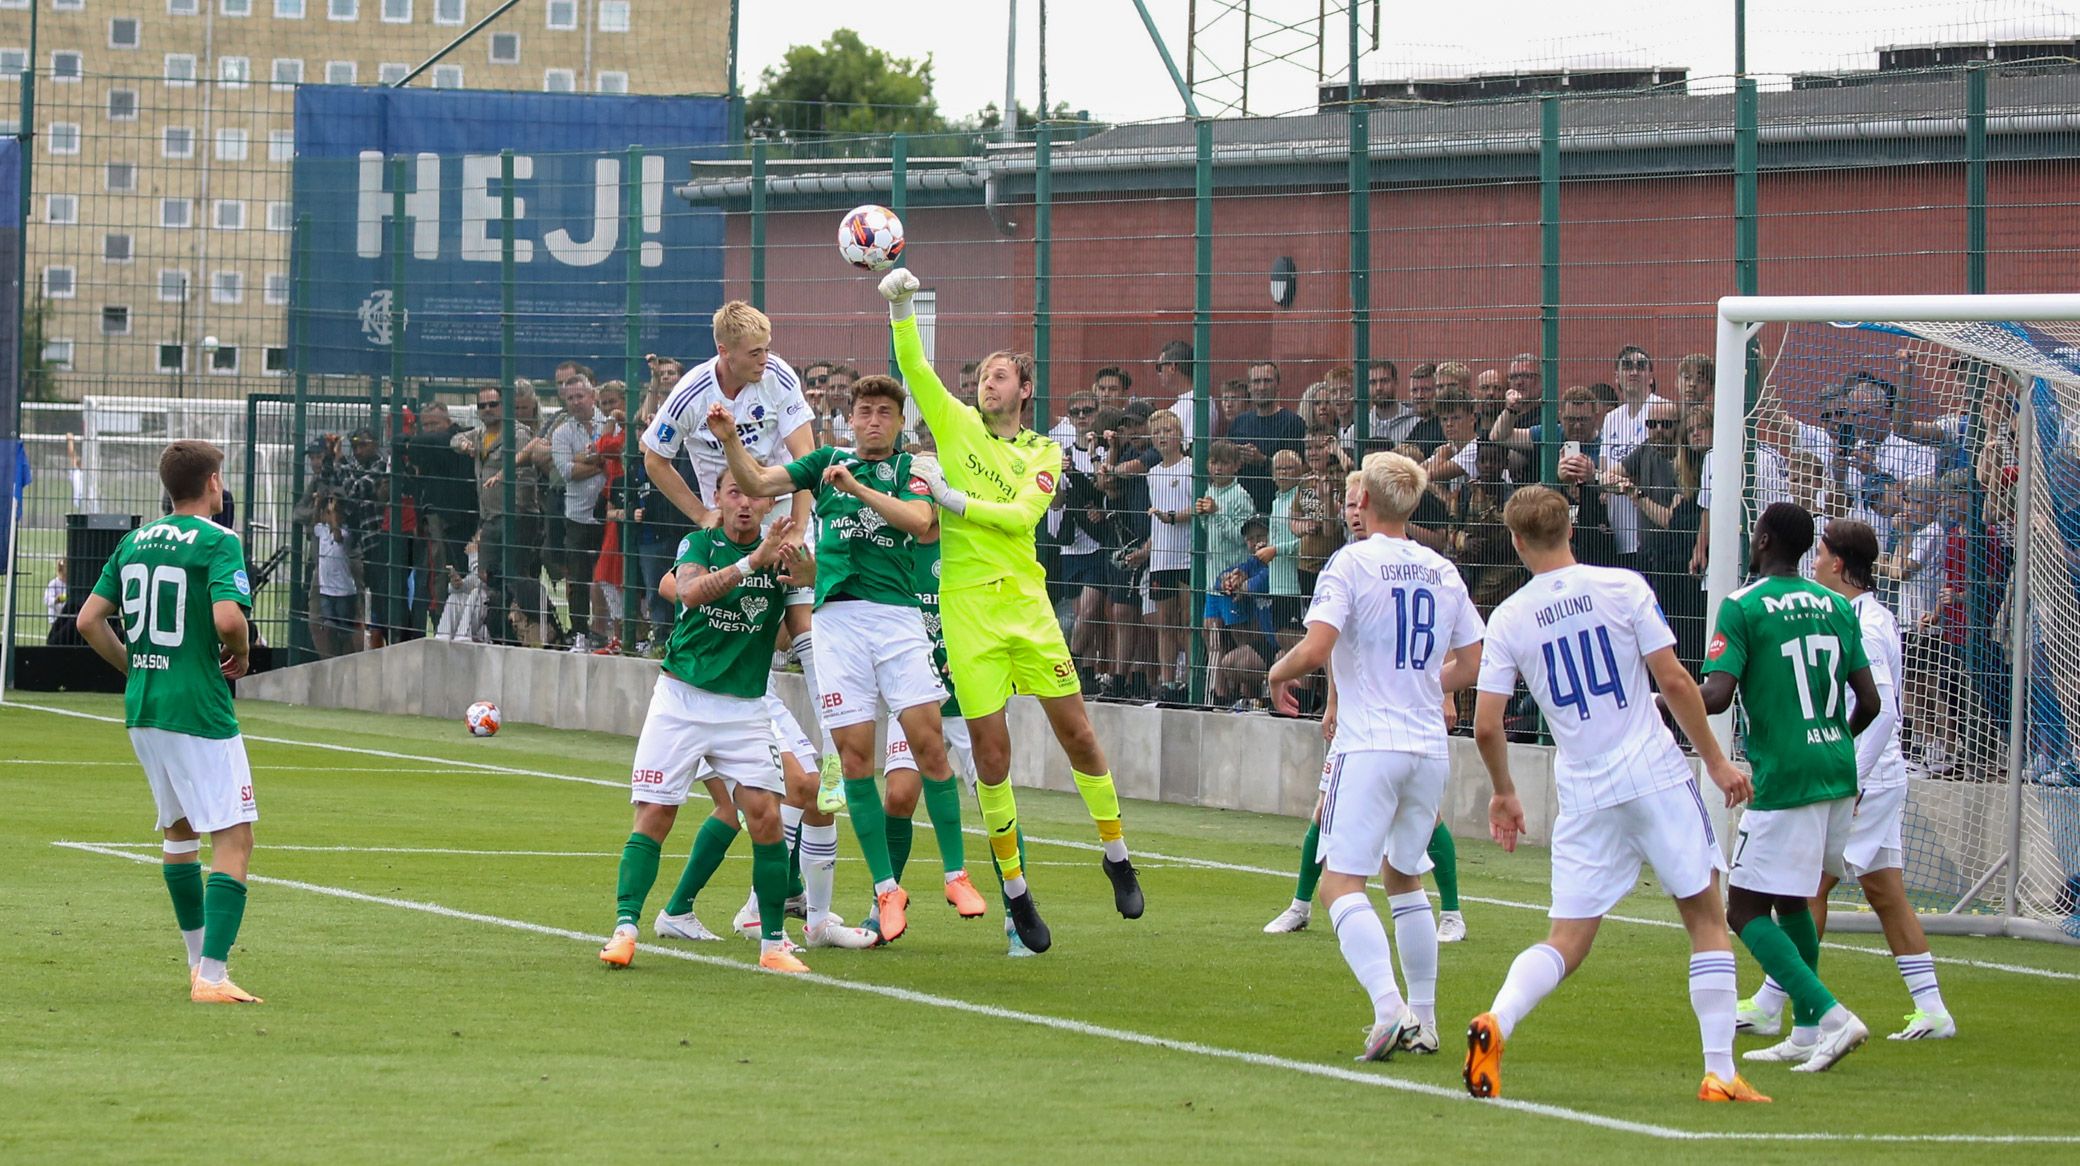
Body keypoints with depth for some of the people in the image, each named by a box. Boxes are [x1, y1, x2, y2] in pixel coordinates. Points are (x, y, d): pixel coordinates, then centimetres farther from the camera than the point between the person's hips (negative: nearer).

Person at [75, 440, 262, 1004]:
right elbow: (227, 617, -24)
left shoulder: (133, 542, 11)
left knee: (180, 829, 23)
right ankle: (212, 976, -16)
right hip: (200, 710, -8)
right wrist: (240, 653, -3)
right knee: (233, 839, -6)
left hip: (142, 706, 8)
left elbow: (90, 620, 9)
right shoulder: (218, 542, -10)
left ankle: (200, 959, 31)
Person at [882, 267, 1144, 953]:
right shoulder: (957, 424, 7)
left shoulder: (1043, 453, 7)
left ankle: (1117, 855, 22)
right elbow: (913, 366, -3)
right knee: (991, 753, -2)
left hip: (1025, 601, 1)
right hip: (966, 607, -1)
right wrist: (899, 305, -16)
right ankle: (1015, 890, 9)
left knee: (1076, 731, 3)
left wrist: (957, 501, -14)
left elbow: (1022, 514, -8)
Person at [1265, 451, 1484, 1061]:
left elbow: (1316, 648, -17)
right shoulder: (1442, 571, 10)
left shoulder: (1352, 563, -7)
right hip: (1430, 748, 6)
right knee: (1402, 875, 21)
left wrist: (1280, 671, 4)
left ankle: (1388, 1006, -25)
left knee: (1342, 883, -6)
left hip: (1370, 746, -6)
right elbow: (1473, 662, 15)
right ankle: (1423, 1018, 20)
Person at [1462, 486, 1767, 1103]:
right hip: (1657, 775, -2)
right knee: (1706, 919, 9)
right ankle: (1720, 1072, 3)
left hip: (1583, 794, 2)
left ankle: (1496, 1020, -21)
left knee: (1566, 944, 6)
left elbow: (1486, 725, 1)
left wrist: (1503, 792, 18)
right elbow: (1674, 681, -5)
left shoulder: (1509, 618, 3)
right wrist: (1716, 761, 5)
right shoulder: (1623, 587, -2)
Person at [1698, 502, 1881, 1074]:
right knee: (1791, 900, 23)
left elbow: (1716, 696, -17)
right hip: (1839, 777, 7)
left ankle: (1829, 1015, -18)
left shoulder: (1743, 607, -8)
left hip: (1783, 780, -7)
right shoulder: (1837, 607, 11)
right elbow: (1869, 703, 10)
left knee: (1746, 911, -2)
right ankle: (1806, 1034, 24)